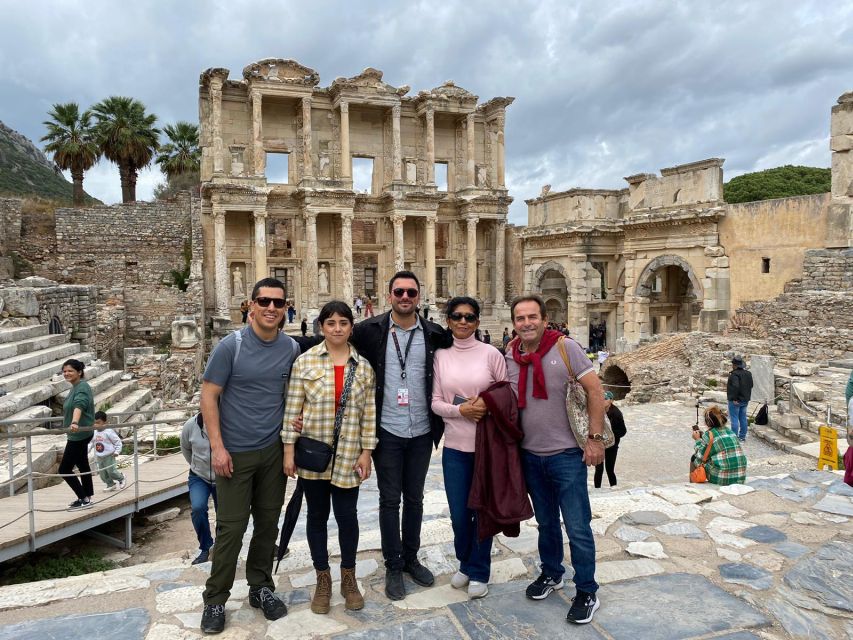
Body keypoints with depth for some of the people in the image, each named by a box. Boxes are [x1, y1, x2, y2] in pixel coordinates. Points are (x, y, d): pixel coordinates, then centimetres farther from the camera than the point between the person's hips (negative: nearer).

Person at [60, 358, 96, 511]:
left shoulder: (82, 387, -18)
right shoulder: (75, 387, 12)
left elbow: (79, 405, -38)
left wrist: (74, 422, -55)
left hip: (79, 435, -10)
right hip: (79, 434, 10)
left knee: (64, 469, -7)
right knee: (83, 465, 17)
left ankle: (84, 499, -1)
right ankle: (87, 497, 27)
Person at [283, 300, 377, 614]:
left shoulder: (364, 366, 1)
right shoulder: (305, 361, -3)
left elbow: (369, 412, 3)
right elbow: (293, 409, -3)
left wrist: (366, 452, 0)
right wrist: (289, 449, -5)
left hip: (348, 456, 1)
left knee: (347, 515, 7)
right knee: (317, 515, 11)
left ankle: (349, 578, 29)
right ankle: (323, 580, 29)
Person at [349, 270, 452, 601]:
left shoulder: (434, 334, -1)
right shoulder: (369, 330, -6)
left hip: (421, 432, 2)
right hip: (387, 431, -2)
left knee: (414, 498, 15)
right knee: (390, 500, 7)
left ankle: (411, 558, 33)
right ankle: (393, 567, 23)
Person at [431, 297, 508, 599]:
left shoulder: (491, 354, -4)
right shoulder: (441, 356, 3)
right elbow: (435, 402, 2)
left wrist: (488, 405, -17)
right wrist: (461, 410, -16)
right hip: (454, 446, 2)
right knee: (459, 513, 10)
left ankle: (478, 572, 29)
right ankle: (465, 563, 37)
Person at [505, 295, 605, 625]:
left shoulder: (566, 348, -13)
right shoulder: (509, 356, 0)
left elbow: (595, 391, -11)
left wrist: (596, 438, -13)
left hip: (567, 454, -4)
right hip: (530, 455, 4)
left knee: (578, 528, 3)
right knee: (546, 522, 20)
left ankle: (586, 592, 22)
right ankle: (551, 573, 41)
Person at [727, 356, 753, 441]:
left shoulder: (734, 374, -21)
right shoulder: (748, 374, 7)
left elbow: (735, 386, -32)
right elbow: (751, 385, 15)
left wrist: (734, 398, -24)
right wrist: (747, 396, 20)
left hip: (735, 401, -8)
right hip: (745, 400, 8)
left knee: (734, 419, -1)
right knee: (743, 418, 15)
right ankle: (742, 437, 22)